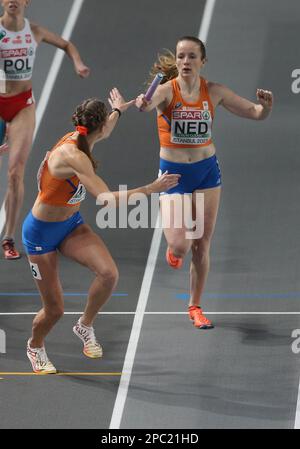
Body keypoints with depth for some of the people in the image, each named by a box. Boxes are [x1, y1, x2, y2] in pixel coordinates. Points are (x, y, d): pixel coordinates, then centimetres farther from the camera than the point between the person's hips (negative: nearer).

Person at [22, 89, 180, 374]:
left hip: (70, 225, 8)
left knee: (108, 273, -20)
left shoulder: (80, 138, -5)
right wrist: (150, 189, -37)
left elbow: (103, 132, 24)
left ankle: (85, 326, 6)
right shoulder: (73, 156, -32)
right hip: (41, 232, -8)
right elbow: (107, 199, -39)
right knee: (54, 310, 2)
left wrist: (118, 109, 42)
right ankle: (35, 346, 36)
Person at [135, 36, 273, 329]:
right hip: (173, 175, -3)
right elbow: (151, 102, -38)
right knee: (180, 246, -13)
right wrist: (144, 105, -62)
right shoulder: (167, 90, -14)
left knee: (201, 246, 7)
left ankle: (195, 307, 25)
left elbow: (255, 113, 2)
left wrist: (266, 106, -21)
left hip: (206, 172, 3)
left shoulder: (214, 92, -4)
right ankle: (173, 247, 26)